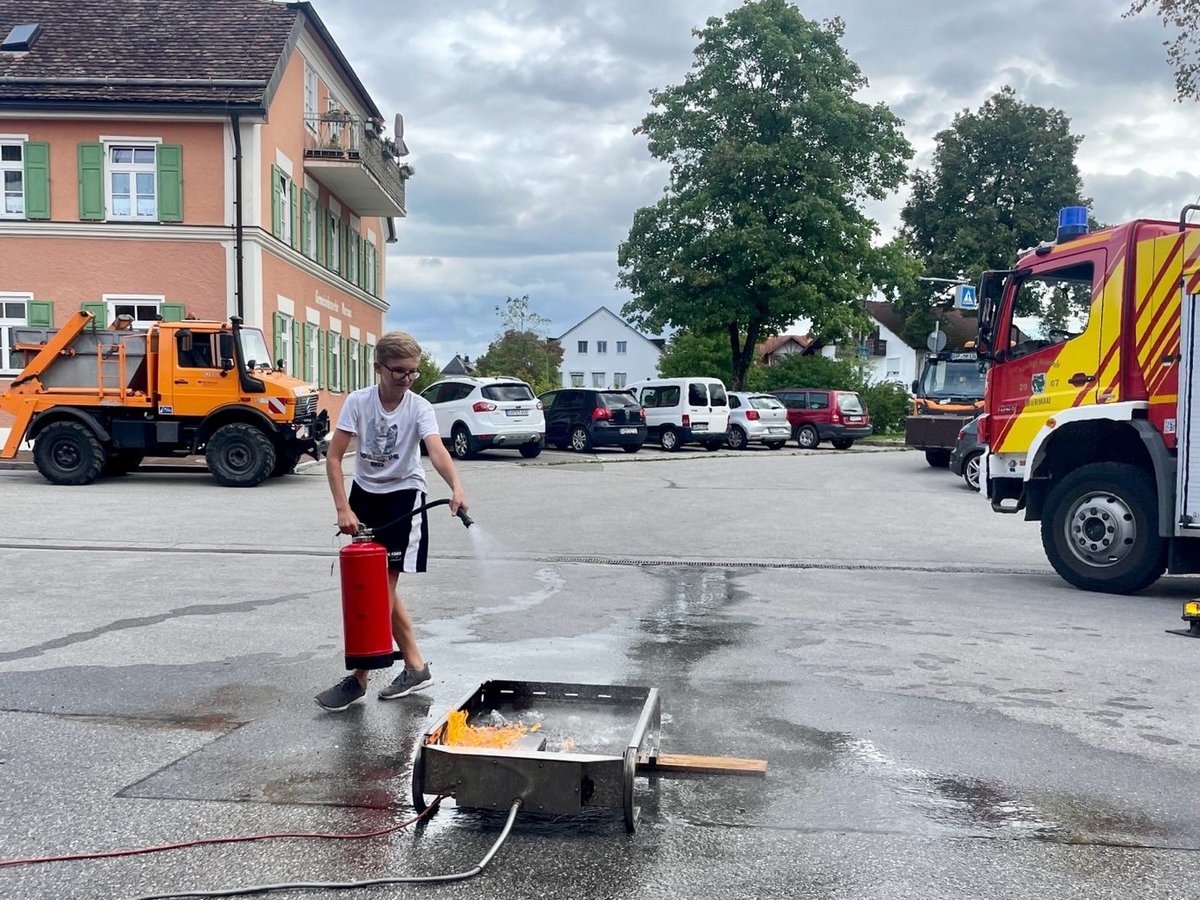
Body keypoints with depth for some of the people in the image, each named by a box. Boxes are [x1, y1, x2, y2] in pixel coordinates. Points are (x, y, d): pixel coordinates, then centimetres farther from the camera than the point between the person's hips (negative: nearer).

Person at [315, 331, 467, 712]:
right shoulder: (358, 402, -11)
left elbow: (437, 451, -32)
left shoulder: (419, 407, -15)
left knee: (383, 585, -9)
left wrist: (456, 488, -50)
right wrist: (343, 509, -20)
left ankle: (359, 678, 1)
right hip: (365, 494, 4)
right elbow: (334, 456, -11)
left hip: (403, 495, -3)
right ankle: (416, 667, 20)